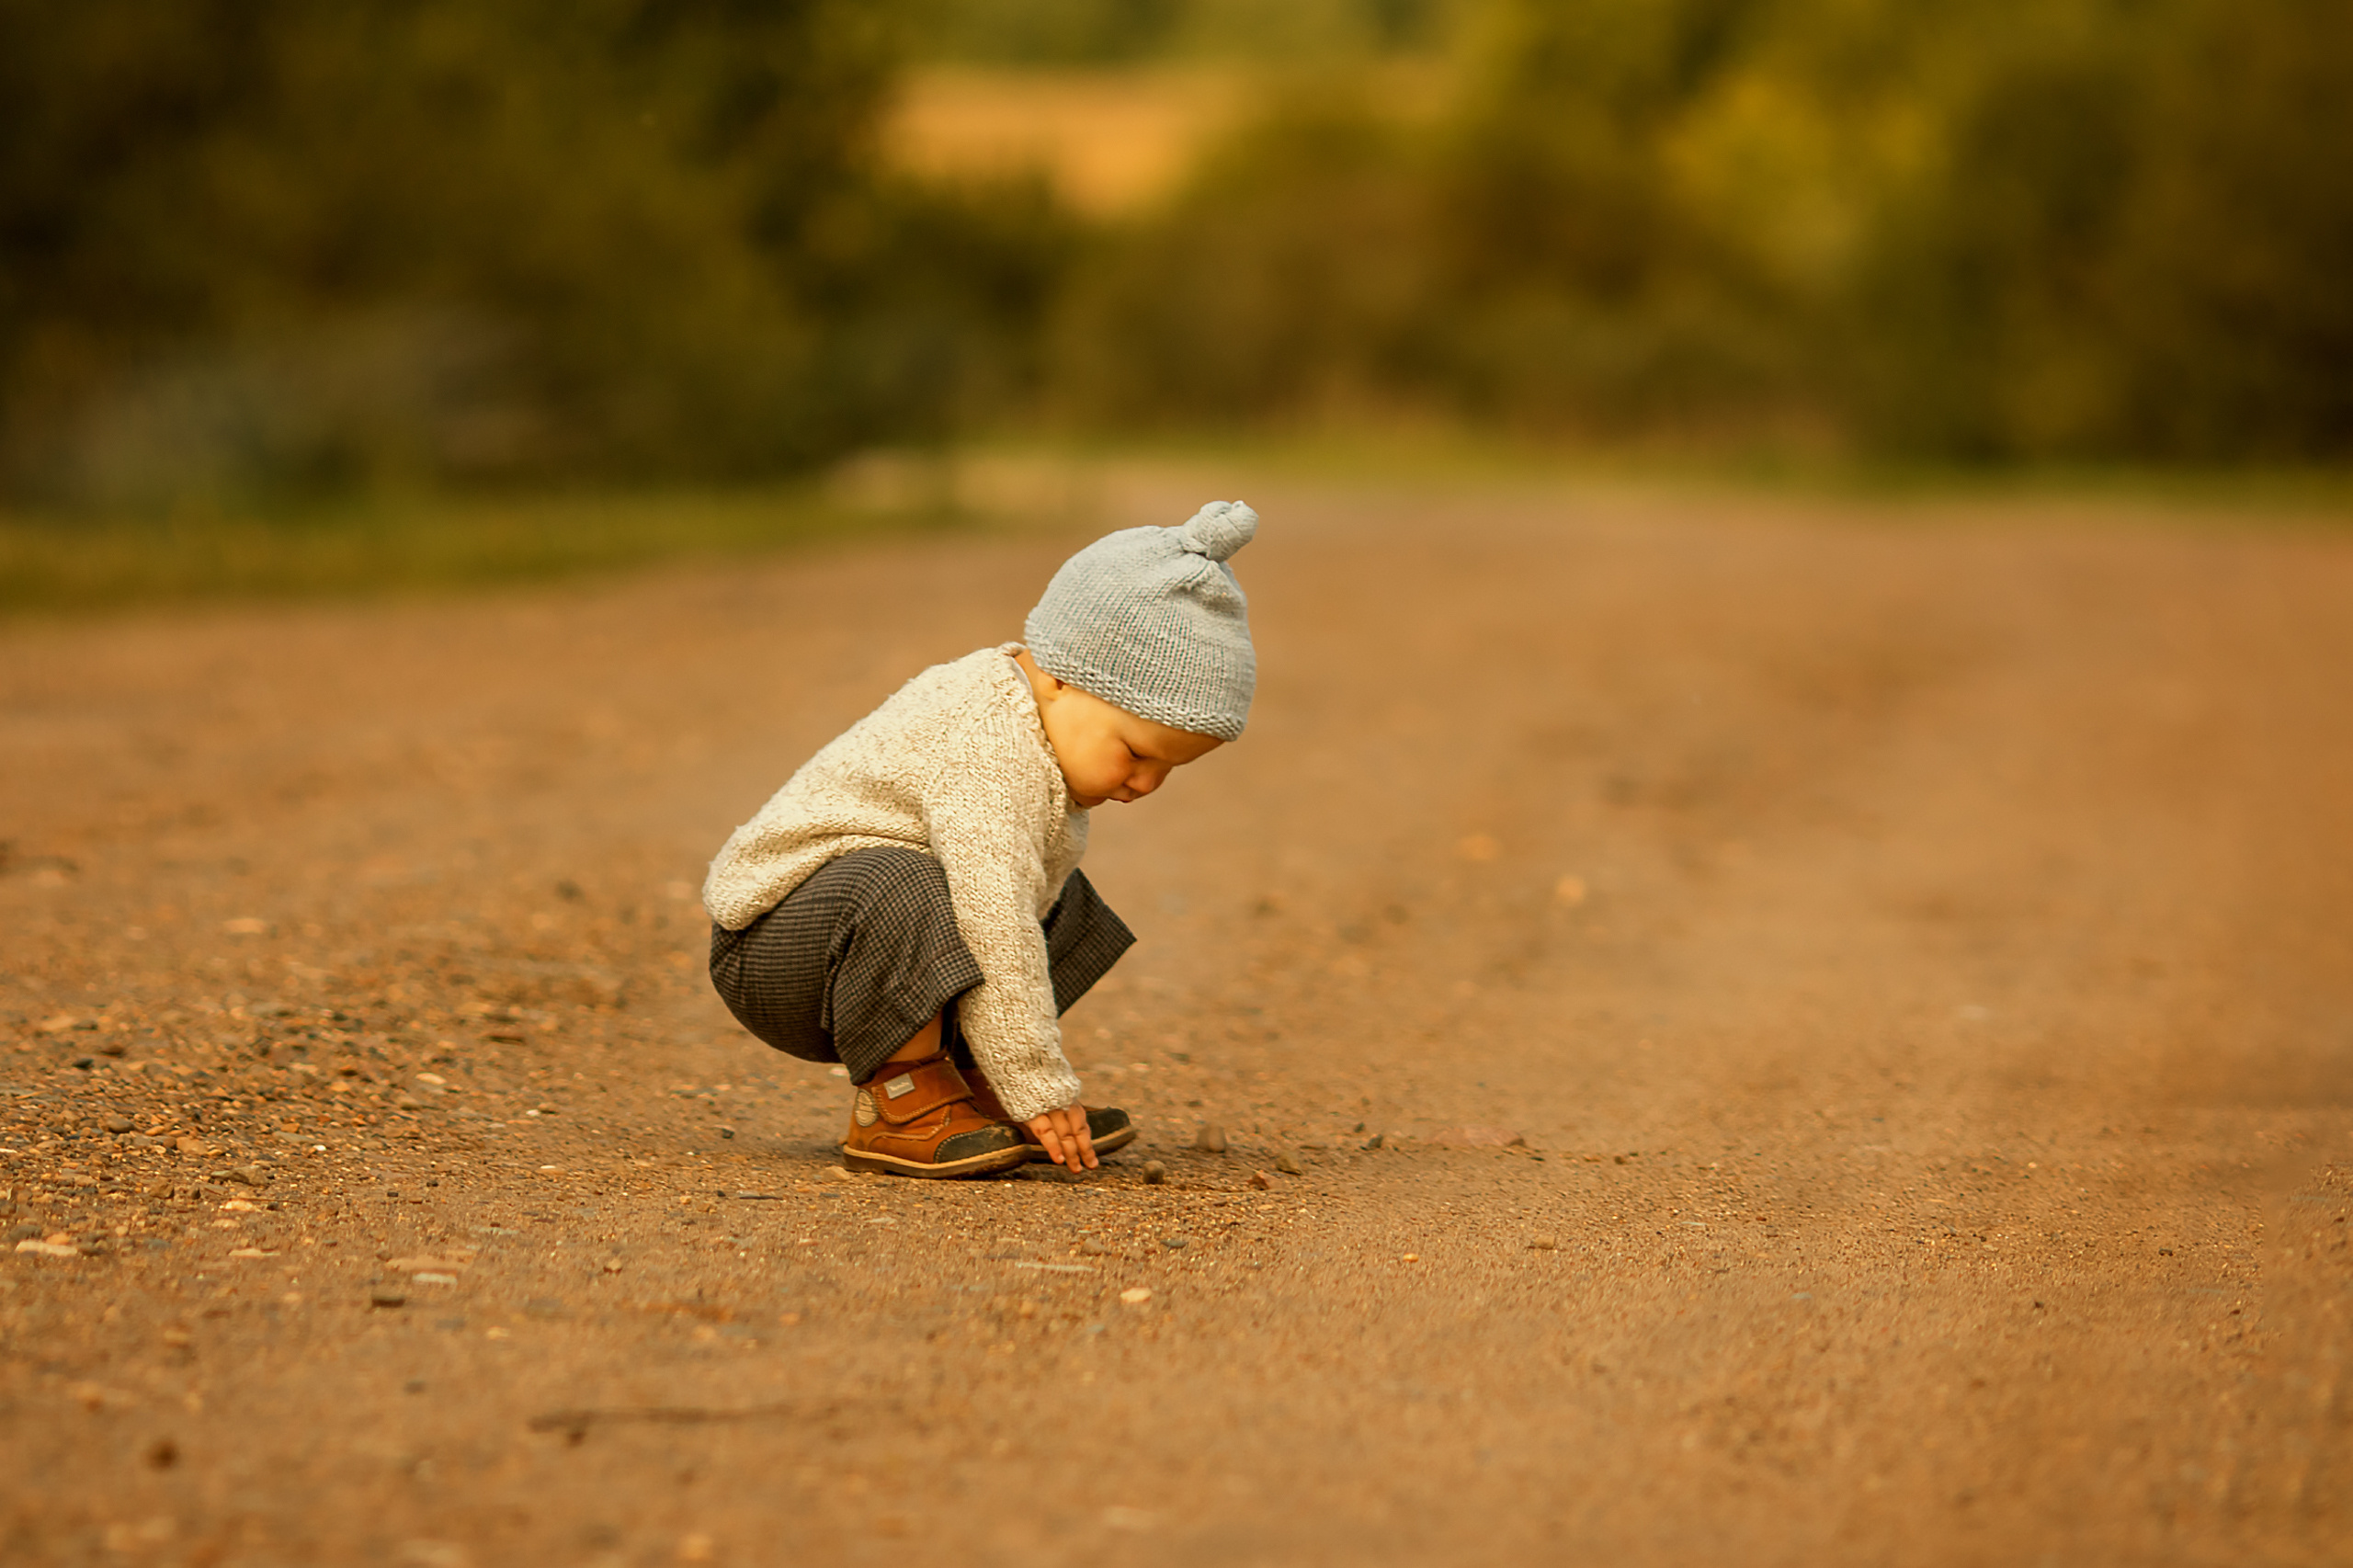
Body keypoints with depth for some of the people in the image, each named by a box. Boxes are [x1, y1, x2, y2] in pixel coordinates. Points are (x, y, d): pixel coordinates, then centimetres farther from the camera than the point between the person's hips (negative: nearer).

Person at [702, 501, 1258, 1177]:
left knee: (1060, 902, 16)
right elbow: (991, 930, -37)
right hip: (775, 960, -10)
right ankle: (897, 1104, -22)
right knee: (896, 892, -39)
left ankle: (971, 1085, 4)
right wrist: (1036, 1084, -34)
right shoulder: (990, 755, -30)